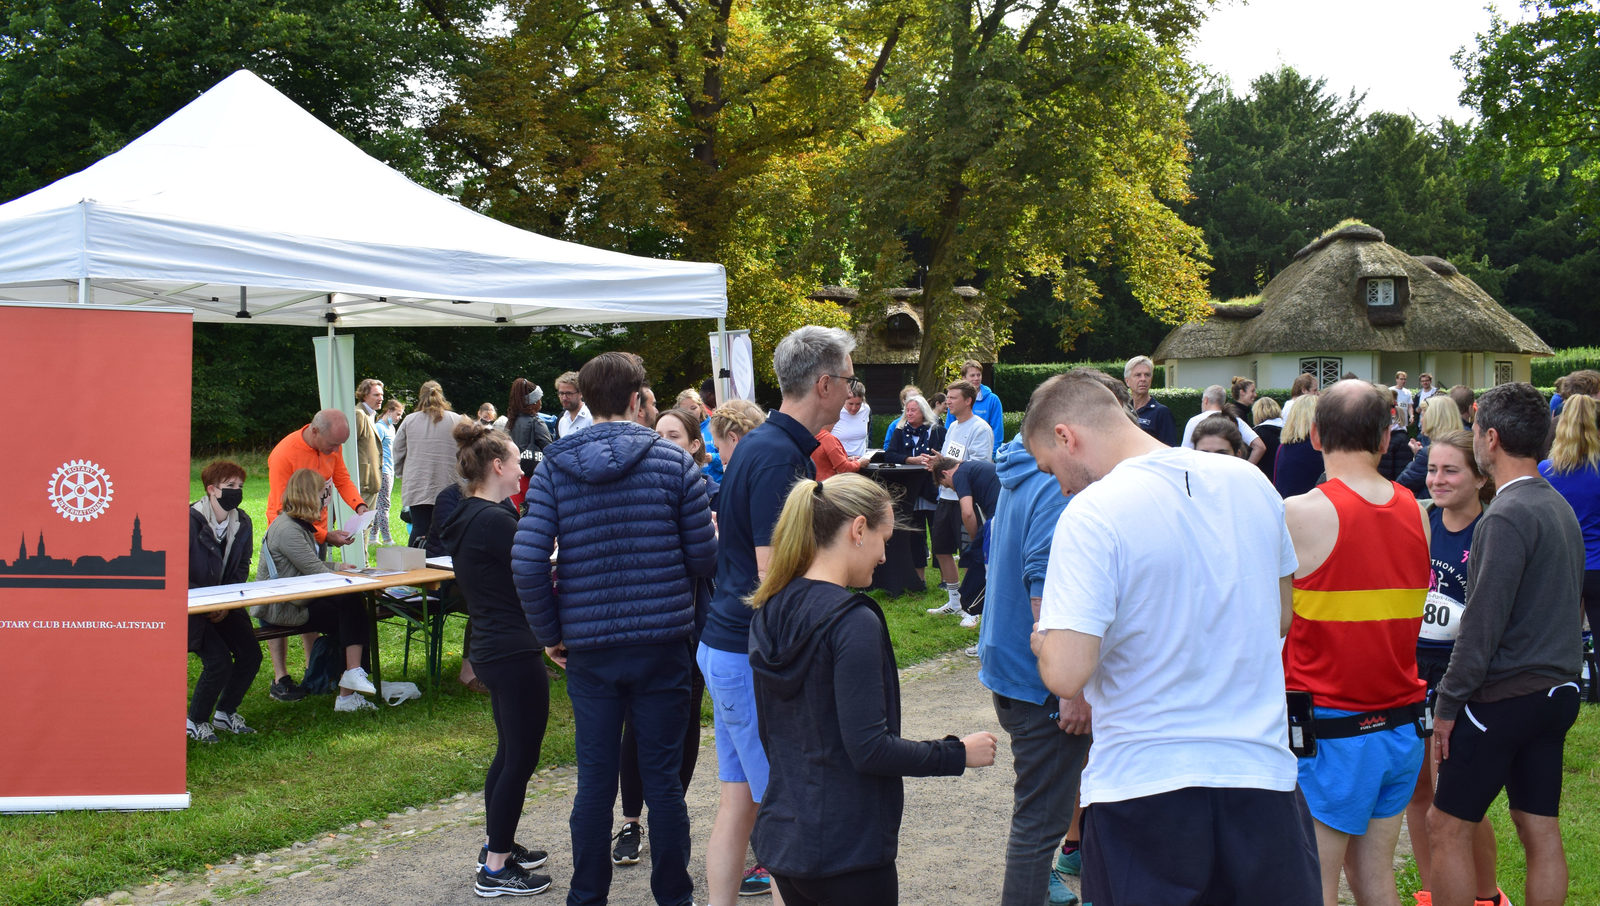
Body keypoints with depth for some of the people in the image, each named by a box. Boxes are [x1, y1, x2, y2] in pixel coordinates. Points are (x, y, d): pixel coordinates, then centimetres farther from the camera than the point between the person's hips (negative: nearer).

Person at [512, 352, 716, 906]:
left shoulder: (554, 467, -1)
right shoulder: (673, 461, -5)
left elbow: (527, 563, -8)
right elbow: (703, 558, -3)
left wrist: (549, 633, 4)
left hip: (590, 646, 1)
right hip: (663, 641, -1)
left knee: (594, 780, 10)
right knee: (662, 778, 7)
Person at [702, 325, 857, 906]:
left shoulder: (761, 445, 13)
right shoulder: (779, 456, -19)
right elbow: (774, 571, -23)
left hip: (724, 645, 10)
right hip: (756, 658, -10)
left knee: (739, 799, 13)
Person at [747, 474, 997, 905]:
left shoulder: (769, 614, 7)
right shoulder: (853, 623, -19)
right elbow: (869, 748, -20)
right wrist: (958, 754, -9)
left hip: (781, 836, 8)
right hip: (847, 851, -8)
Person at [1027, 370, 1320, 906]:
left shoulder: (1091, 515, -15)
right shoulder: (1250, 481, 4)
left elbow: (1066, 675, -21)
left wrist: (1043, 639, 0)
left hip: (1143, 786, -5)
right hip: (1261, 773, 5)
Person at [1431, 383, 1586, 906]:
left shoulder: (1508, 517, -17)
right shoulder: (1562, 509, 11)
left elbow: (1484, 623, -20)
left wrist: (1448, 703, -13)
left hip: (1505, 697, -9)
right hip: (1557, 692, 9)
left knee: (1447, 828, -1)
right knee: (1541, 832, 11)